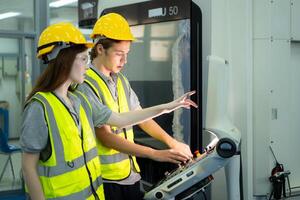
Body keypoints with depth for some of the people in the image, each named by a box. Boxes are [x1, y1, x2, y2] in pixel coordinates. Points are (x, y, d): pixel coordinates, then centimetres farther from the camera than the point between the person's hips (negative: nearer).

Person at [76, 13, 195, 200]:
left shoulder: (122, 81, 9)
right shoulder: (87, 86, -16)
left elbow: (142, 118, 14)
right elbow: (106, 137, -20)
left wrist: (172, 142, 1)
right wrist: (154, 154, -22)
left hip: (130, 174, 7)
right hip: (106, 178, -7)